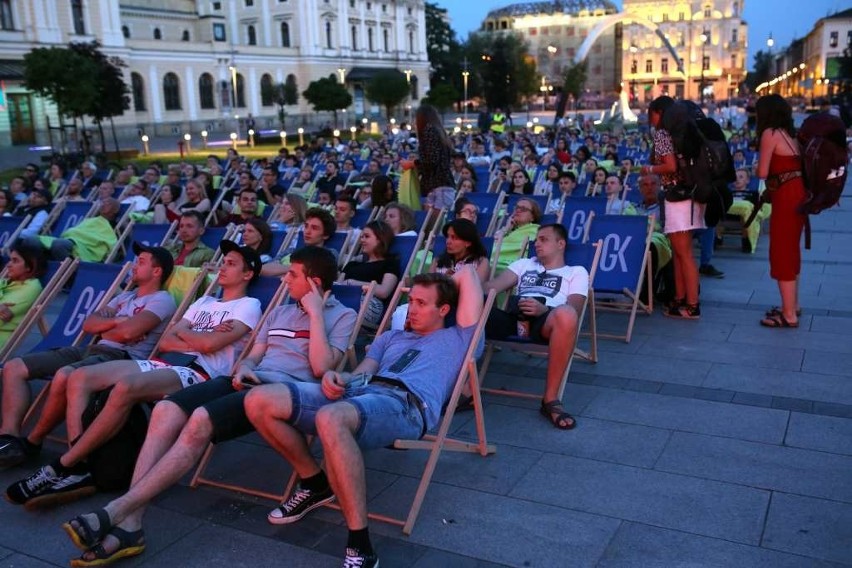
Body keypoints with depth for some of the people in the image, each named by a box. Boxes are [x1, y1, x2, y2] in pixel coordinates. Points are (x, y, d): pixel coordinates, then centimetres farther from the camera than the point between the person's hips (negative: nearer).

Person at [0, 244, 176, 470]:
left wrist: (104, 330, 4)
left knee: (65, 376, -38)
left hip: (121, 357, -9)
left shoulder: (162, 300, -1)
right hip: (91, 349, 9)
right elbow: (89, 324, 15)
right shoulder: (125, 296, 26)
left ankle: (31, 443, -15)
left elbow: (128, 332, -17)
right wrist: (115, 321, -3)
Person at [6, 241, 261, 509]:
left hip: (198, 372, -8)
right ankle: (78, 468, -21)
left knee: (125, 387, -36)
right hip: (162, 362, 9)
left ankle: (62, 467, -26)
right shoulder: (203, 301, 30)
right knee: (80, 377, -11)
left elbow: (209, 344, -10)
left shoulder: (249, 306, 7)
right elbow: (165, 343, 18)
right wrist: (198, 340, 0)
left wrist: (181, 332, 9)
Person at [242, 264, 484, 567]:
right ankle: (316, 484, 12)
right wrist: (335, 376, 1)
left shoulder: (457, 338, 20)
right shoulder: (391, 337, 37)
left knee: (330, 419, -42)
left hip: (407, 404, -7)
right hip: (356, 391, 7)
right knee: (259, 400, -9)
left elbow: (467, 273, 18)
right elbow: (359, 374, 22)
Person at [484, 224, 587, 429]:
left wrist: (544, 309, -18)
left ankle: (550, 399, -26)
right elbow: (494, 285, 17)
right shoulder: (524, 264, 36)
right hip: (513, 319, 3)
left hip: (546, 322, -3)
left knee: (565, 315, -40)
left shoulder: (576, 272, 24)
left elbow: (573, 310, 4)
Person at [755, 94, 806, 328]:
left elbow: (762, 172, -11)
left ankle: (789, 315, -1)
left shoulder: (770, 133, -9)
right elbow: (792, 164, 14)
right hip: (797, 194, 9)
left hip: (786, 196, -9)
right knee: (790, 251, 17)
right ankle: (792, 306, 28)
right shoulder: (788, 133, 16)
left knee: (781, 253, -4)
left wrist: (758, 166, 8)